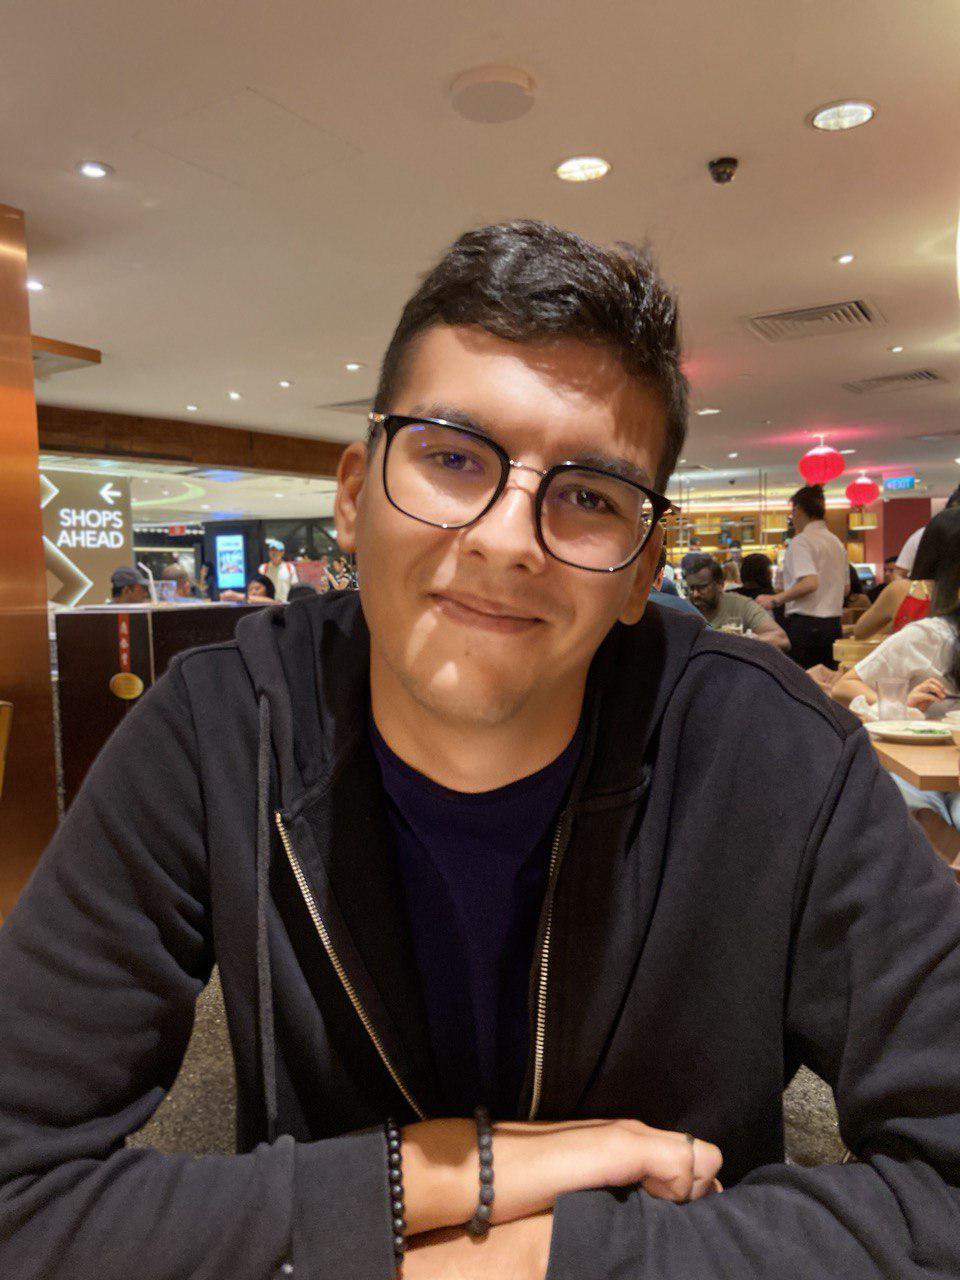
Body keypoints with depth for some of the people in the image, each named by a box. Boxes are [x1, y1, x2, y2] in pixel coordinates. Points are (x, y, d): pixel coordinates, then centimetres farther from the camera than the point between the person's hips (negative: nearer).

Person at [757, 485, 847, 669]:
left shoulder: (800, 541, -10)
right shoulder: (836, 541, 15)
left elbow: (809, 583, -24)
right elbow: (846, 588, 20)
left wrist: (774, 600, -16)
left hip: (806, 624, -8)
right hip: (834, 624, 8)